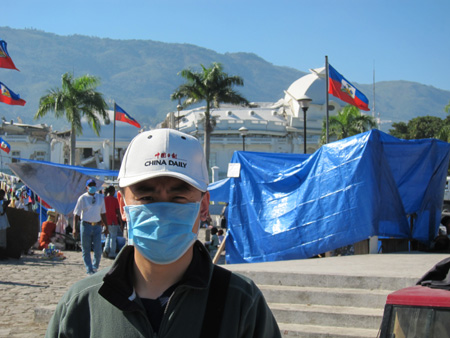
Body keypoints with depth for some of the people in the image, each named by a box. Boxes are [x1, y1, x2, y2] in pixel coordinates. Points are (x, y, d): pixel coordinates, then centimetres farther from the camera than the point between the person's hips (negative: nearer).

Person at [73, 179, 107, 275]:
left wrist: (106, 226, 13)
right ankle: (89, 270, 13)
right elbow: (76, 214, -3)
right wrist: (75, 228, -10)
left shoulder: (100, 197, 10)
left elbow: (103, 213, 17)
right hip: (86, 226, -3)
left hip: (97, 226, 3)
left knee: (98, 250, -1)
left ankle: (95, 266, 22)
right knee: (86, 250, 3)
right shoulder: (82, 198, -2)